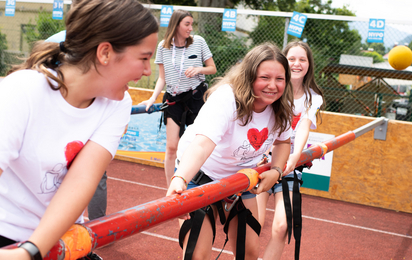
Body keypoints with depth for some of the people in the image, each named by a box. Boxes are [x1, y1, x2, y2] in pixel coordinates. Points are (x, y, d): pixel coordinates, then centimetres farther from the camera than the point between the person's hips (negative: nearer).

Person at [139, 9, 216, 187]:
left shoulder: (198, 41, -1)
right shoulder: (163, 46, 1)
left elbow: (212, 69, 6)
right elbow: (162, 78, 5)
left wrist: (199, 69, -14)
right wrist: (153, 98, -9)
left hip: (196, 96, 0)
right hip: (174, 99, 1)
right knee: (172, 147, -2)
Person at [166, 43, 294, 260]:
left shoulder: (280, 107, -11)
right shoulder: (226, 98, -31)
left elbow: (283, 141, 9)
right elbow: (202, 144, -48)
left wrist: (276, 171, -10)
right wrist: (180, 179, -65)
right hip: (200, 173, -6)